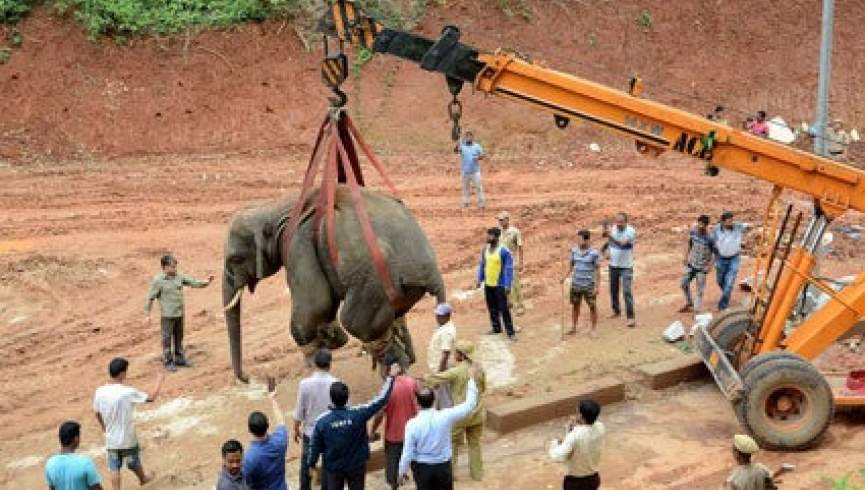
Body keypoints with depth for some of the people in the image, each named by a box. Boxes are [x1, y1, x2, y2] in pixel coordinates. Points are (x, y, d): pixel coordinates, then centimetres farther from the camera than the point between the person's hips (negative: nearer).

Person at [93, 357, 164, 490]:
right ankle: (143, 478, 49)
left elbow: (97, 414, 5)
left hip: (111, 440, 2)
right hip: (128, 439, -2)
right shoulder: (128, 392, -25)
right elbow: (151, 398, -14)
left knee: (114, 468, 12)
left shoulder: (100, 392, -11)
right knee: (134, 463, 23)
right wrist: (159, 380, 0)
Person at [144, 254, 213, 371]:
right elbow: (150, 298, -8)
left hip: (180, 314, 6)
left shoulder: (179, 277, 3)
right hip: (167, 315, -6)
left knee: (179, 337, 16)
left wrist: (205, 282, -12)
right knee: (167, 339, 4)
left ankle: (179, 359, 29)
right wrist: (148, 314, -8)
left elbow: (192, 282, 5)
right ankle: (168, 362, 15)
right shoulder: (158, 280, -12)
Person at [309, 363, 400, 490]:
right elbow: (380, 400, -16)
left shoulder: (322, 420, -19)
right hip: (357, 466, 0)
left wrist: (312, 464, 10)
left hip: (333, 467, 1)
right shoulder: (358, 414, -23)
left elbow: (315, 446, -8)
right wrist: (391, 377, -6)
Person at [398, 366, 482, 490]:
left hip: (422, 467, -1)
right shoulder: (445, 417, -19)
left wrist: (402, 471, 4)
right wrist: (471, 378, -2)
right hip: (443, 466, 1)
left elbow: (408, 452, -14)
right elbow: (469, 405, -10)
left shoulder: (412, 424, -21)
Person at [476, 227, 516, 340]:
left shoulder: (504, 251, -17)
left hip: (500, 285, -6)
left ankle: (510, 332, 2)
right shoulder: (485, 249, 2)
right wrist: (480, 279, 11)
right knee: (492, 308, 16)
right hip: (488, 284, 6)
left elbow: (509, 269, -14)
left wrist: (507, 285, -17)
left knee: (504, 309, -5)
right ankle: (496, 328, 30)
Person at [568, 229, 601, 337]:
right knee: (575, 306, 13)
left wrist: (597, 286, -9)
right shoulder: (574, 251, 0)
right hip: (576, 284, 4)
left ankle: (594, 329, 19)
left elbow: (597, 270, -7)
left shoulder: (594, 253, -11)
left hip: (589, 285, -4)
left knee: (592, 306, 5)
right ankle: (573, 327, 26)